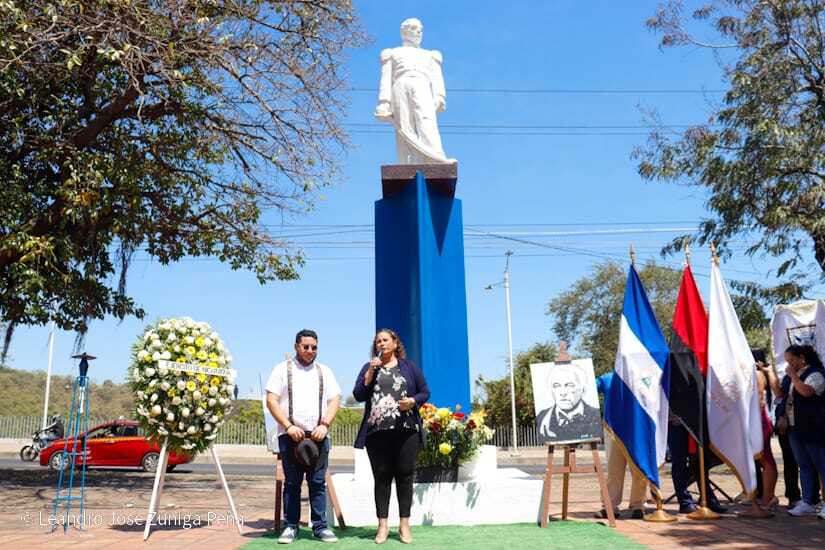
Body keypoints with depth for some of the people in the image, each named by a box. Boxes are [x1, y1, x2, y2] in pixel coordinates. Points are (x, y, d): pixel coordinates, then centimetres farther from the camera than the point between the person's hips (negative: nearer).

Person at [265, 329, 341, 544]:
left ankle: (320, 526, 8)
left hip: (318, 435, 2)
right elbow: (271, 400, -2)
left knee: (318, 482, 2)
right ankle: (290, 526, 11)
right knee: (292, 483, 3)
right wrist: (289, 426, -11)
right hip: (290, 435, -2)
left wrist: (324, 425, -7)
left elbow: (334, 400, 8)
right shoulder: (283, 369, 6)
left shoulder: (324, 371, 14)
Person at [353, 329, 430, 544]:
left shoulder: (409, 366, 11)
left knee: (405, 475, 1)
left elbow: (425, 392, 11)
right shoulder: (369, 367, 13)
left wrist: (413, 401, -9)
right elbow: (358, 395, 3)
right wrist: (370, 372, -6)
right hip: (377, 431, 1)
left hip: (406, 430, 0)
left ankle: (404, 524, 8)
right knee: (381, 476, 2)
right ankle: (383, 525, 8)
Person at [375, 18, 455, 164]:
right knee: (405, 129, -21)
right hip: (401, 88, 0)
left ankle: (436, 158, -53)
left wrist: (439, 97, -4)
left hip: (422, 89, 0)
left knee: (426, 120, -29)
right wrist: (384, 103, 1)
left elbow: (436, 78, 18)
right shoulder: (392, 53, 32)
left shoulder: (430, 55, 36)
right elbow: (386, 80, 19)